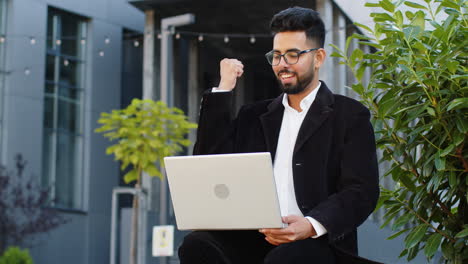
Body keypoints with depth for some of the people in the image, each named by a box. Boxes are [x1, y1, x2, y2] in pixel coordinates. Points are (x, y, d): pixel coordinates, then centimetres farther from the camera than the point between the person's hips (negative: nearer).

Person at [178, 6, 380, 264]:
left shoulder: (350, 116, 7)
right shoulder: (254, 115, 22)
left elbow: (362, 192, -3)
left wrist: (312, 226, -22)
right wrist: (223, 89, 9)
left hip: (318, 242, -4)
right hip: (252, 240, 4)